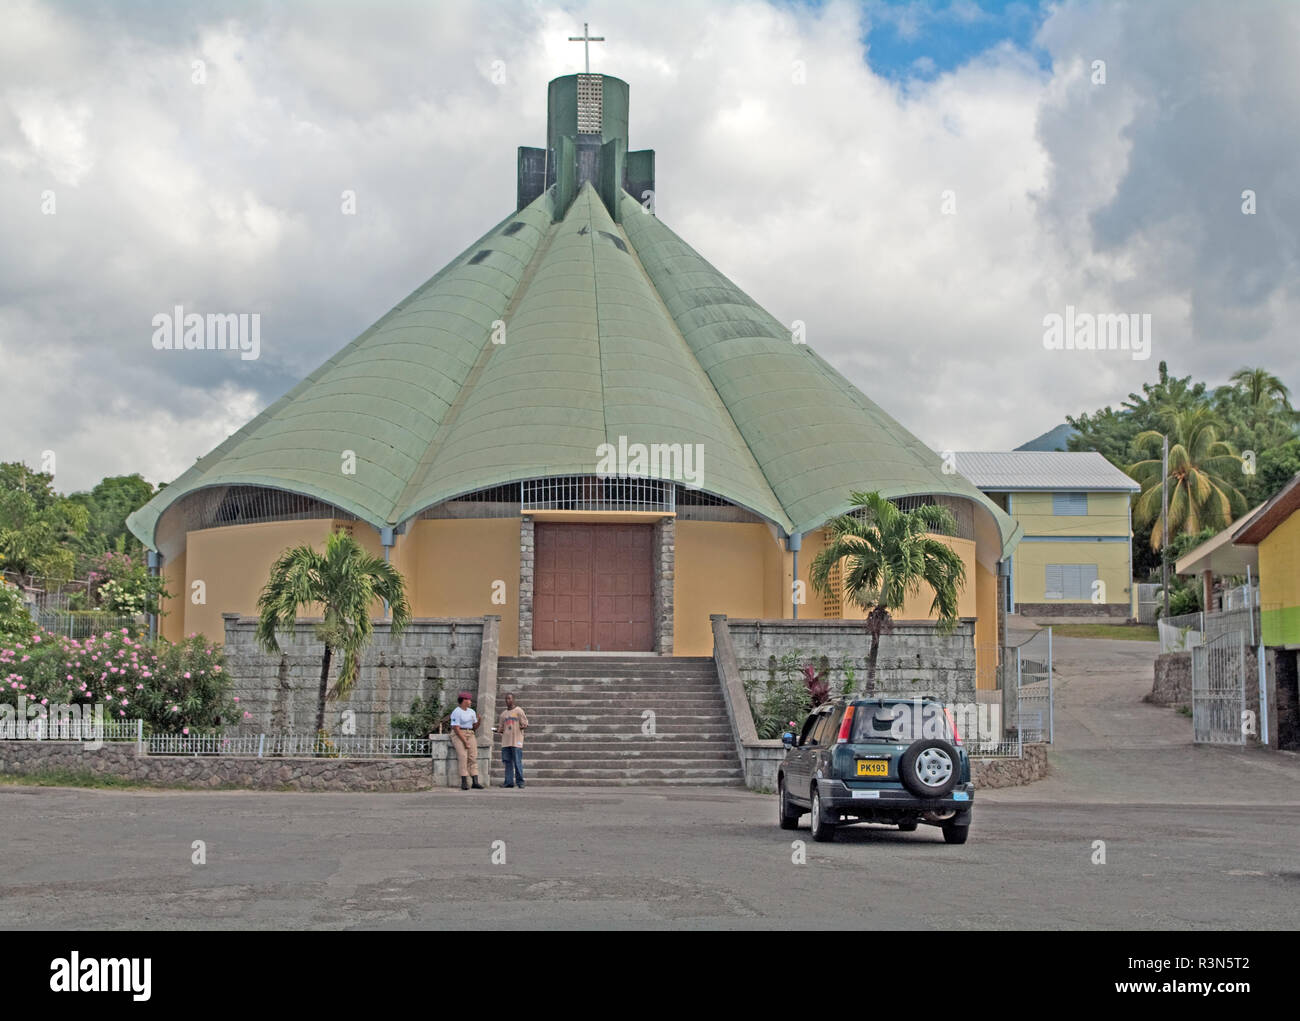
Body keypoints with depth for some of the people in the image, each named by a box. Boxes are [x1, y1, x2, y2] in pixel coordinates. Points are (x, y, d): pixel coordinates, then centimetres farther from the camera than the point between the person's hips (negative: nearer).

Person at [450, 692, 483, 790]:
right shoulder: (456, 712, -9)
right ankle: (464, 782, -23)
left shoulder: (471, 712, 15)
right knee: (463, 756, -20)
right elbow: (456, 729, -14)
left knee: (473, 756, -9)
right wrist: (464, 741, -18)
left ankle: (475, 782, -15)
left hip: (470, 734, 6)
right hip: (458, 735, -6)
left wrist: (479, 720, -5)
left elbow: (475, 727, 15)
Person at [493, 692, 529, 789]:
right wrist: (496, 730, 1)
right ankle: (509, 782, 5)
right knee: (507, 762, 2)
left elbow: (524, 725, -2)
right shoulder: (503, 713, 18)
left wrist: (523, 726, -25)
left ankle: (520, 782, -4)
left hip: (516, 741, -5)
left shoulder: (519, 711, 2)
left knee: (517, 762, -8)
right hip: (505, 741, 5)